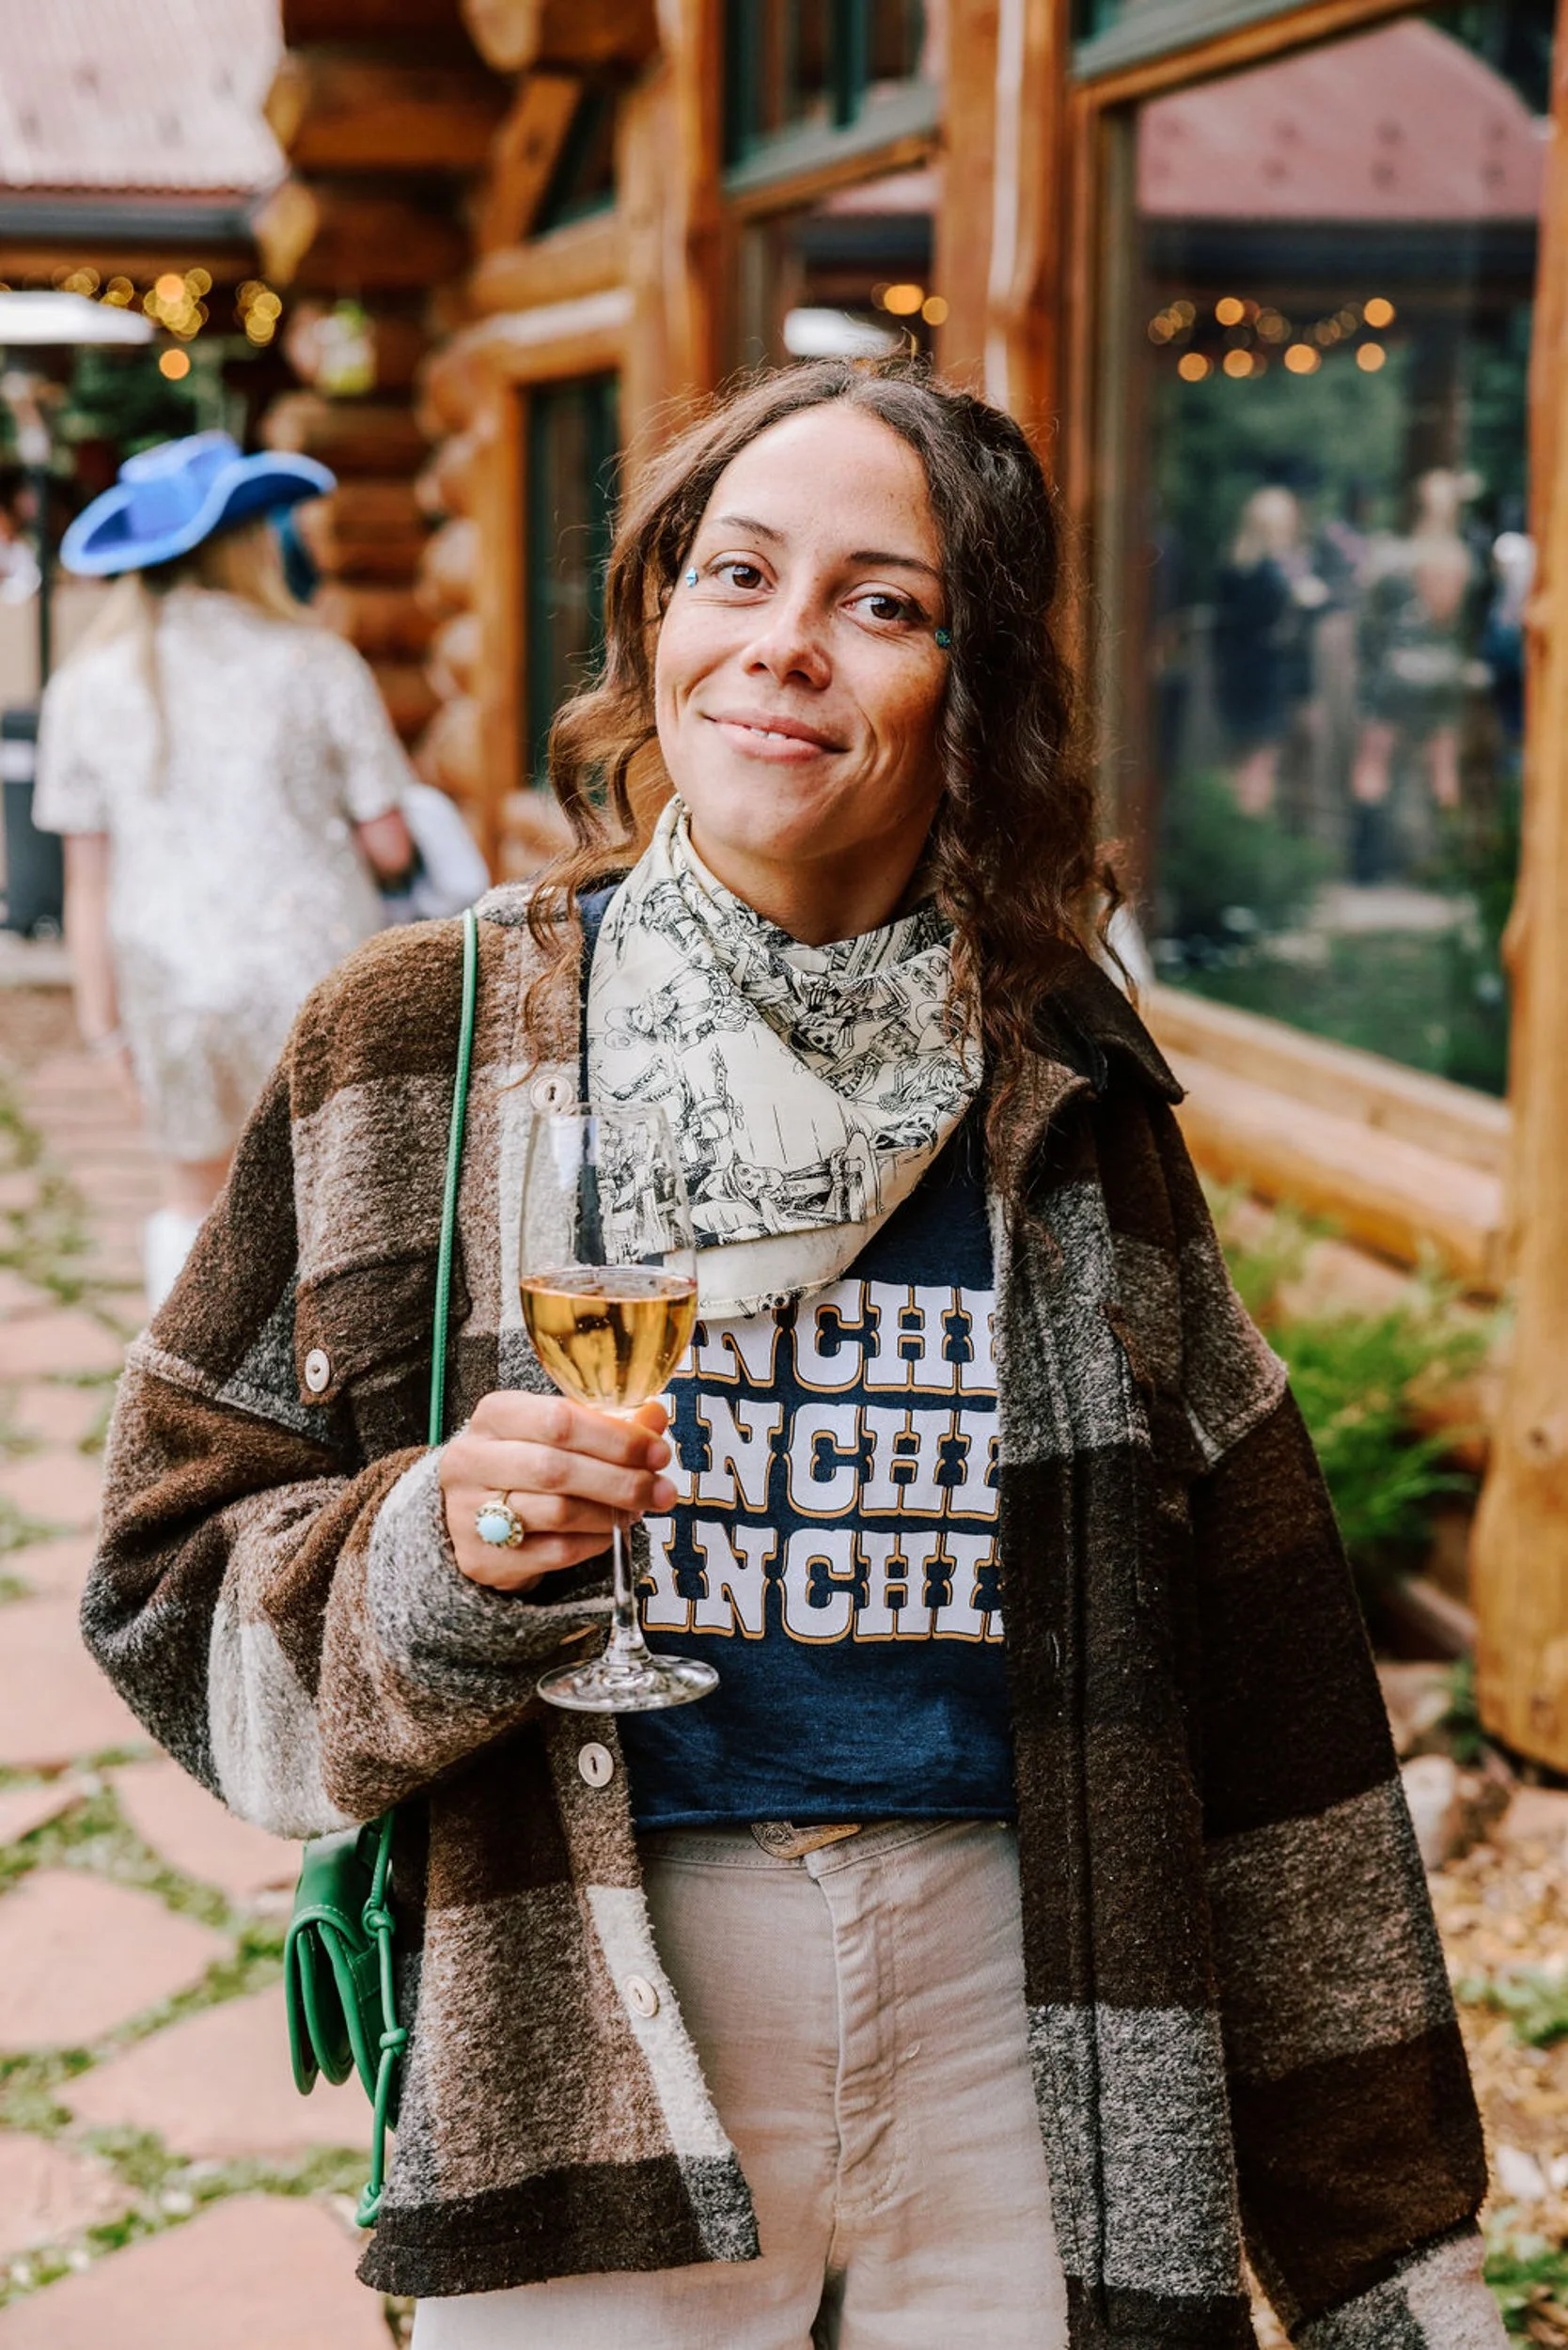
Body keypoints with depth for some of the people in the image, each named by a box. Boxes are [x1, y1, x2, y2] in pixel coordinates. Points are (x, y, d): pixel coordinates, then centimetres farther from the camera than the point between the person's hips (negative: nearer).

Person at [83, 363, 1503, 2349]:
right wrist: (435, 1557, -21)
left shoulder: (1060, 1089, 2)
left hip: (1016, 2010, 2)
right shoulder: (419, 1058, -3)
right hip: (581, 2064, -1)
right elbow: (179, 1598, 1)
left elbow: (1251, 1683, 5)